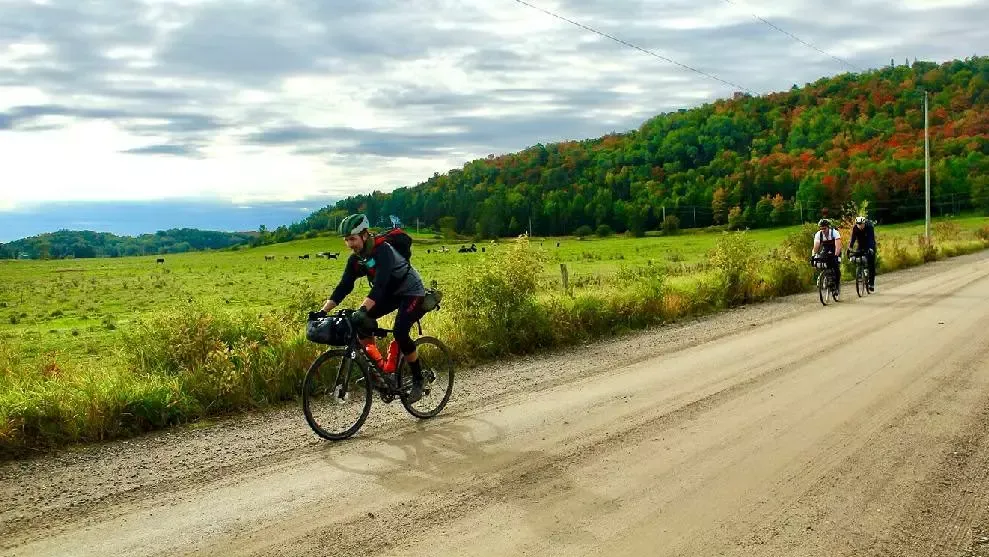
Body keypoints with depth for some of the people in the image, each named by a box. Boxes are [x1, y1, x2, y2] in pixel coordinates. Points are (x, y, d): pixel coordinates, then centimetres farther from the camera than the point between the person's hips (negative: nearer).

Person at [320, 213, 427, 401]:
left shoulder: (382, 250, -30)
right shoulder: (355, 259, -7)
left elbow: (379, 285, -41)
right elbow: (344, 286, -8)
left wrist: (362, 310, -53)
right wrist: (322, 311, -19)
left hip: (412, 292, -8)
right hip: (391, 293, 8)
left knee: (400, 332, -27)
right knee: (360, 321, -11)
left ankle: (418, 381, -8)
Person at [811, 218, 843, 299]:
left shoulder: (835, 232, -26)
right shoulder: (818, 234, -17)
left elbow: (838, 246, -34)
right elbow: (816, 247, -23)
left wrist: (835, 256, -48)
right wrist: (813, 256, -39)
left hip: (835, 252, -3)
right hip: (825, 252, 3)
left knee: (836, 268, -21)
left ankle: (837, 286, -6)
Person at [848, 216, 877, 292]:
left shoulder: (869, 227, -26)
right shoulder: (854, 228, -17)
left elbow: (871, 238, -35)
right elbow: (853, 239, -21)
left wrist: (871, 248, -50)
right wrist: (850, 248, -37)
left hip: (870, 246, -3)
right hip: (861, 246, 3)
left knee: (871, 265, -9)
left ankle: (871, 284, -6)